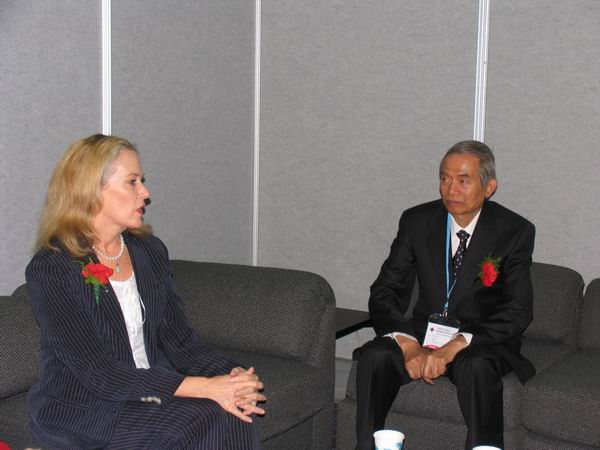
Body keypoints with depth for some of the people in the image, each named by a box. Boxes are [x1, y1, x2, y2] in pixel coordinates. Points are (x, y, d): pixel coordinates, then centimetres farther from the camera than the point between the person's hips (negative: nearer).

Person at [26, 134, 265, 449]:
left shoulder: (150, 250, 6)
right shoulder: (50, 269, -14)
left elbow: (178, 338, 6)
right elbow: (97, 373, -19)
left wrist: (230, 378, -15)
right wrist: (205, 388, -25)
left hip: (152, 390, 6)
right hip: (79, 408, -5)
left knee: (231, 418, -22)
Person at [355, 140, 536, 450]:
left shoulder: (515, 232, -6)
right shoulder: (416, 221, 1)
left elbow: (518, 311, -11)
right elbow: (384, 293, 0)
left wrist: (456, 346, -26)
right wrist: (405, 341, -21)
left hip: (480, 340, -2)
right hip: (423, 330, 3)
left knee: (475, 368, -37)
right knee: (375, 357, -28)